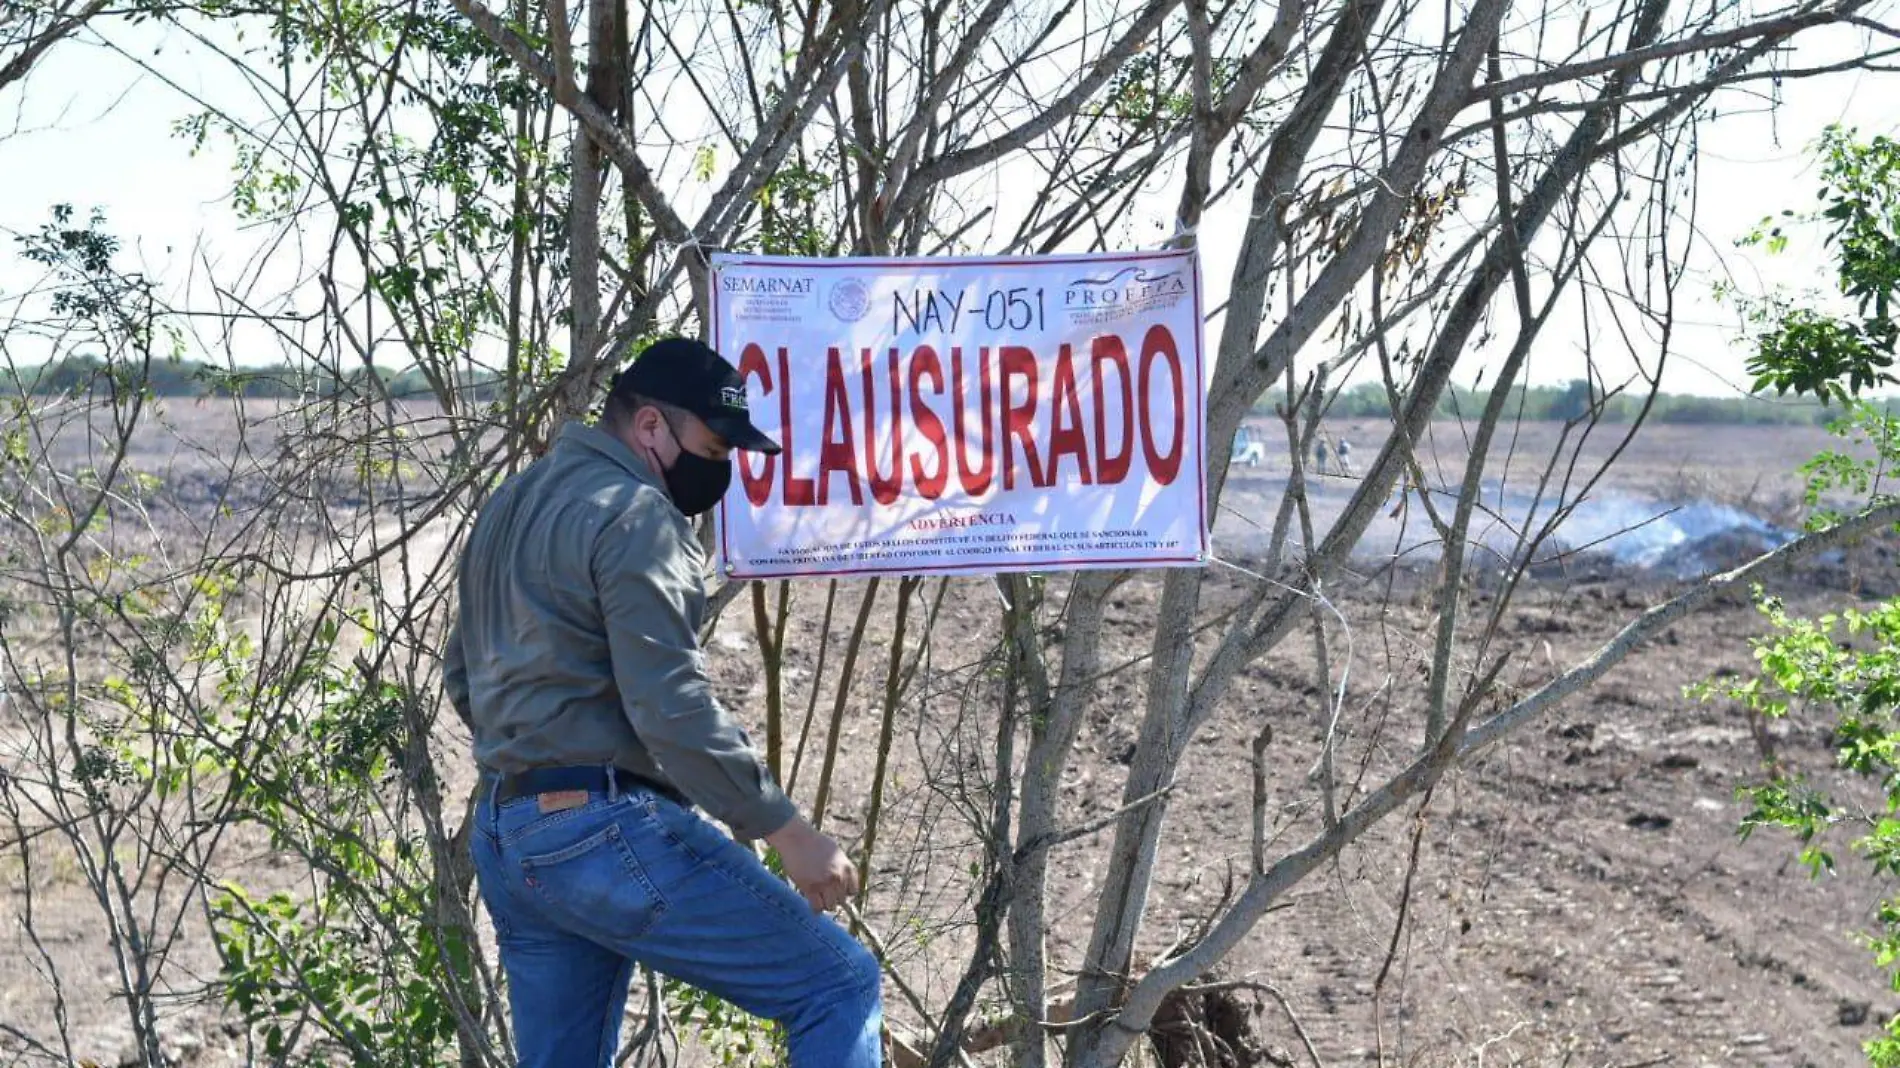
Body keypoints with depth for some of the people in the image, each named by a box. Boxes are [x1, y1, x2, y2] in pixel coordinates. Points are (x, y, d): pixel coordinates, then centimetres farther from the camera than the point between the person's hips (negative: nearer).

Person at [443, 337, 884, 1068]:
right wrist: (787, 830, -16)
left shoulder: (512, 504, 18)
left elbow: (462, 676, 25)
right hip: (606, 833, -10)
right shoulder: (633, 514, -12)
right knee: (839, 984, -4)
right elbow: (672, 711, -20)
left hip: (504, 835, 10)